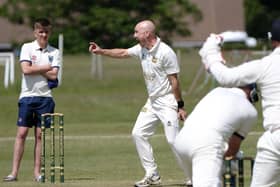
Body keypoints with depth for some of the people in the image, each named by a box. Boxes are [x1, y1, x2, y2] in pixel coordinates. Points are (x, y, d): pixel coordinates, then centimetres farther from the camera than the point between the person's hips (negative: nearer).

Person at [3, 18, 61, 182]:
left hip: (45, 97, 1)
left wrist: (34, 69, -6)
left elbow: (54, 75, -6)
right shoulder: (27, 48, 3)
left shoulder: (54, 52, 6)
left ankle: (37, 172, 8)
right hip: (27, 95, -1)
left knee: (40, 134, 3)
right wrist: (46, 68, -5)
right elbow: (26, 70, -11)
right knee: (22, 133, -4)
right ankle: (14, 172, -4)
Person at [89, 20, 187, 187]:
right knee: (139, 133, 7)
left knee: (173, 140, -14)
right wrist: (101, 51, 15)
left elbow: (174, 81, -18)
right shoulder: (141, 49, 5)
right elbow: (122, 53, 21)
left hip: (167, 101, -9)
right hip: (152, 101, 9)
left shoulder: (165, 52, -18)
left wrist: (180, 106, -17)